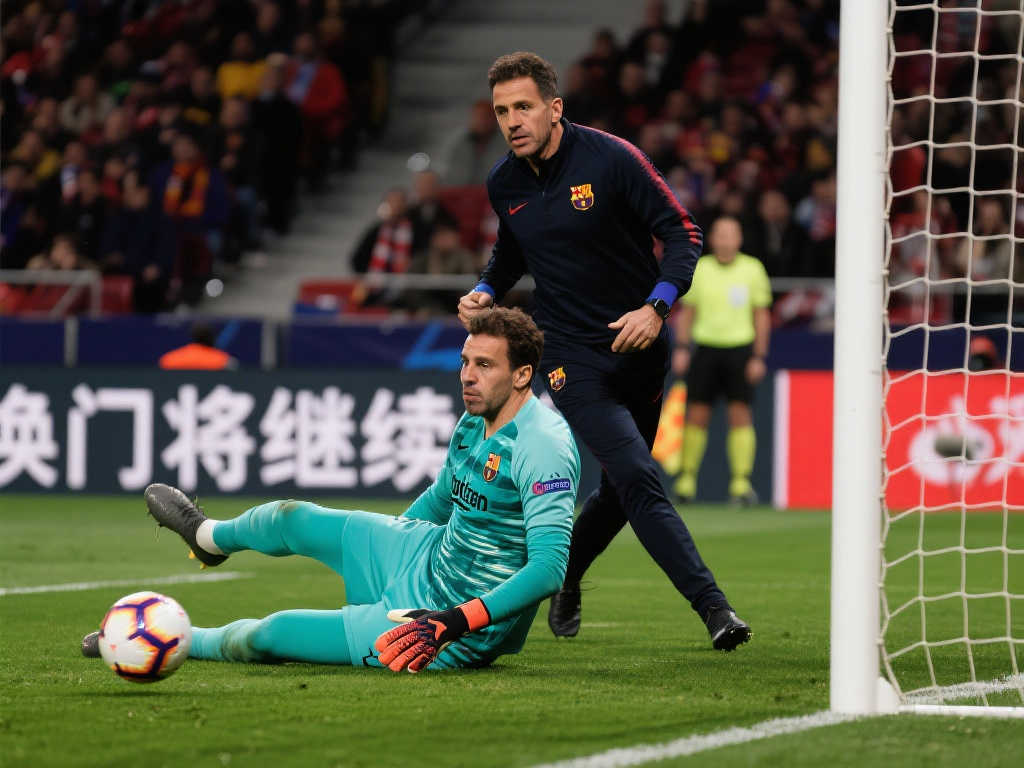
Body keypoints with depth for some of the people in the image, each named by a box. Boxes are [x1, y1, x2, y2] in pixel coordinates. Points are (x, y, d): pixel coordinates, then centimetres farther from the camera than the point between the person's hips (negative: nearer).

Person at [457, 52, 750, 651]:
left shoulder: (611, 158, -11)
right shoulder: (504, 185, 2)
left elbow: (684, 234, -10)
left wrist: (657, 306, -23)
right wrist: (486, 292, 3)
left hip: (640, 345, 0)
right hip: (573, 355, 0)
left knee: (620, 494, 10)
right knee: (638, 481, -17)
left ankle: (563, 579, 37)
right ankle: (713, 607, -19)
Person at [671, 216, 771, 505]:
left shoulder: (752, 269, 3)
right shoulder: (699, 269, 6)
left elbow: (762, 316, 6)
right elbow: (686, 311, 12)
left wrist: (759, 357, -1)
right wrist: (681, 348, 1)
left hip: (740, 349, -1)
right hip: (706, 348, 1)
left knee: (740, 414, -8)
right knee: (697, 415, -1)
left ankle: (741, 482, -7)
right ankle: (687, 479, 8)